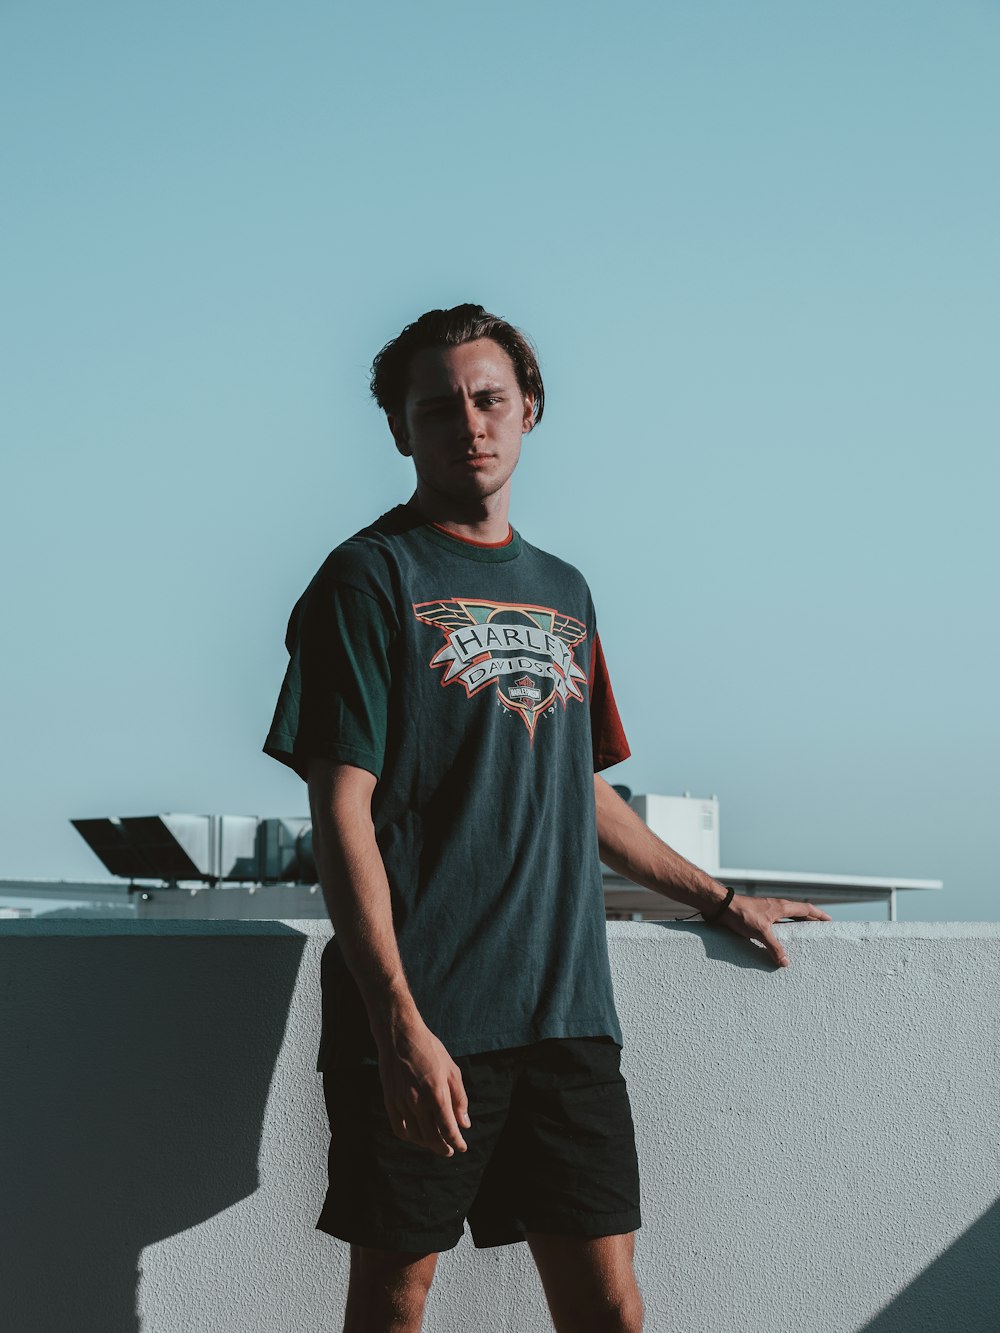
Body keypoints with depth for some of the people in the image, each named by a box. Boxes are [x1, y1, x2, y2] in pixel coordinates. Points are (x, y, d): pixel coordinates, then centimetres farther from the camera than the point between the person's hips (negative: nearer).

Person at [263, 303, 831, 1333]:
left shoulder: (562, 592, 18)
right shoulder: (371, 577, -2)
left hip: (565, 1013, 5)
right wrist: (399, 1023, -19)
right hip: (421, 1024, -5)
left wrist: (722, 902, 30)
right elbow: (342, 811, -10)